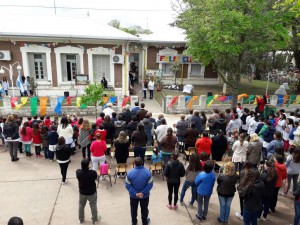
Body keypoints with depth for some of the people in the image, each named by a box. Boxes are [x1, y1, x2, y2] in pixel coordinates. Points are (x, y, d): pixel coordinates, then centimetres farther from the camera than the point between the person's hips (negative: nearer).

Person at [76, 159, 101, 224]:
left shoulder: (78, 172, -23)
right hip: (92, 193, -2)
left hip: (82, 192, 3)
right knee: (93, 206, 20)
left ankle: (81, 219, 46)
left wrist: (84, 168, -1)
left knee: (81, 206, 26)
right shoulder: (92, 172, -33)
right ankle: (95, 220, 39)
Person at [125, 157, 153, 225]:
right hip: (145, 195, 0)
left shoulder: (130, 173, -22)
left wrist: (135, 193, -16)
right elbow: (150, 184, -18)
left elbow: (128, 185, -17)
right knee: (144, 209, 24)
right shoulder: (147, 172, -21)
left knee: (133, 209, 24)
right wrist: (143, 192, -16)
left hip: (133, 196, 0)